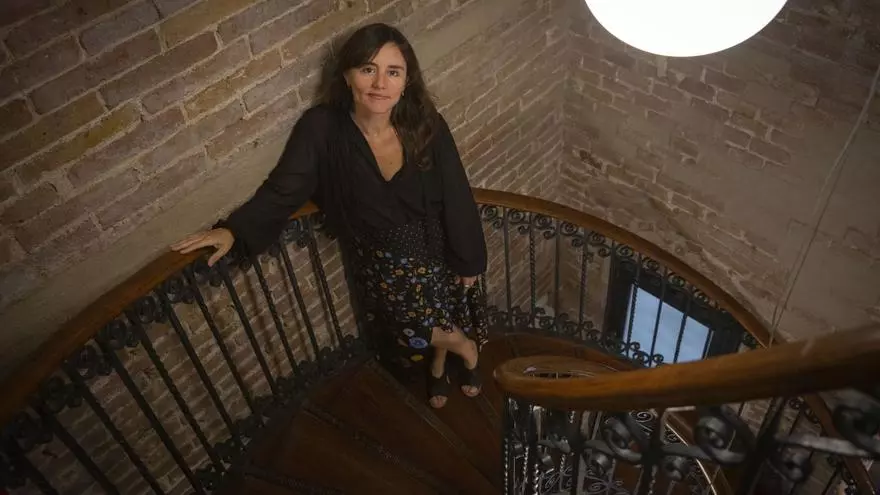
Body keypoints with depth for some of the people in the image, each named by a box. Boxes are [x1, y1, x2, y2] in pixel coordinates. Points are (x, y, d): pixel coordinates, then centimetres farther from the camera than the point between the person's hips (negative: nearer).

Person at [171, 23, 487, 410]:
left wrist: (469, 259, -2)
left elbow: (455, 196, -11)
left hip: (432, 245, 1)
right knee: (412, 328, 0)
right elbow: (283, 189, -14)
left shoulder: (425, 124, -21)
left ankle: (438, 365, 52)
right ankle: (463, 346, 36)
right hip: (377, 257, 0)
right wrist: (234, 229, -28)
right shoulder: (322, 129, -23)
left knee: (442, 312, 15)